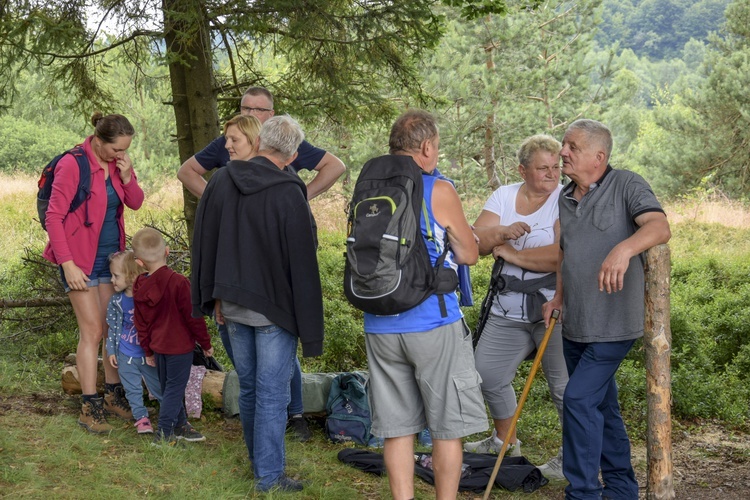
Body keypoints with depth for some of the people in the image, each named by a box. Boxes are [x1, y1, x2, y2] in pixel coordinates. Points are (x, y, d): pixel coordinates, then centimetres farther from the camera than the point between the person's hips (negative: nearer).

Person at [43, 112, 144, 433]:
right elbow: (54, 216, -16)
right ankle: (90, 407, -2)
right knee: (92, 330, -8)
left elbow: (135, 203, 9)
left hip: (112, 256, 7)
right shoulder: (72, 165, -16)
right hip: (81, 261, -7)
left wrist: (126, 176, -10)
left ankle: (114, 396, 22)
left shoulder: (117, 164, 4)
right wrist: (67, 264, -19)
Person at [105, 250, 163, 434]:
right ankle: (141, 418, 20)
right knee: (132, 389, 8)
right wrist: (111, 351, 3)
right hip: (126, 356, 2)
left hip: (148, 354, -2)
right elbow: (112, 327, 5)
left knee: (158, 386, 8)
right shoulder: (116, 301, -4)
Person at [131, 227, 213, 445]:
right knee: (174, 388, 1)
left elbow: (141, 323, 7)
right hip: (180, 346, -6)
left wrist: (148, 351, 18)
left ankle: (180, 425, 31)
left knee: (168, 387, 18)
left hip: (158, 346, 6)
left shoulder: (139, 288, -3)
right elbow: (193, 317, -16)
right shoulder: (178, 283, -22)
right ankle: (164, 433, 0)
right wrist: (206, 343, -3)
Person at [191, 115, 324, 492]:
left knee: (248, 388, 18)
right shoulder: (288, 195, -18)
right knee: (272, 395, 2)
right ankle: (269, 477, 8)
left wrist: (216, 299, 17)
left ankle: (260, 463, 32)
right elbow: (302, 263, -15)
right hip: (275, 308, -6)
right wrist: (309, 326, -8)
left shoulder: (221, 182, 0)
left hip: (234, 306, 6)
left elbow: (204, 244, 8)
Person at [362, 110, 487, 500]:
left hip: (380, 326, 5)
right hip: (434, 324, -5)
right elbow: (470, 254, 1)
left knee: (396, 426, 10)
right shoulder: (439, 192, -8)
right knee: (448, 426, 7)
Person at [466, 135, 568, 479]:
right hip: (510, 309, 7)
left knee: (564, 385, -6)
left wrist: (512, 254, -13)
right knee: (486, 374, 14)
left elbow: (564, 255, -24)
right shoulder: (504, 196, 7)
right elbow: (474, 243, 0)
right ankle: (504, 441, 36)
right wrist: (502, 233, -21)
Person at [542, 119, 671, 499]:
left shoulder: (626, 185, -11)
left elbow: (659, 227, -28)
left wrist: (624, 248, -46)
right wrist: (558, 296, 11)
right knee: (601, 407, 15)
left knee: (579, 399, -14)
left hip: (613, 325, -8)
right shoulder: (565, 197, 11)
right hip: (575, 326, 8)